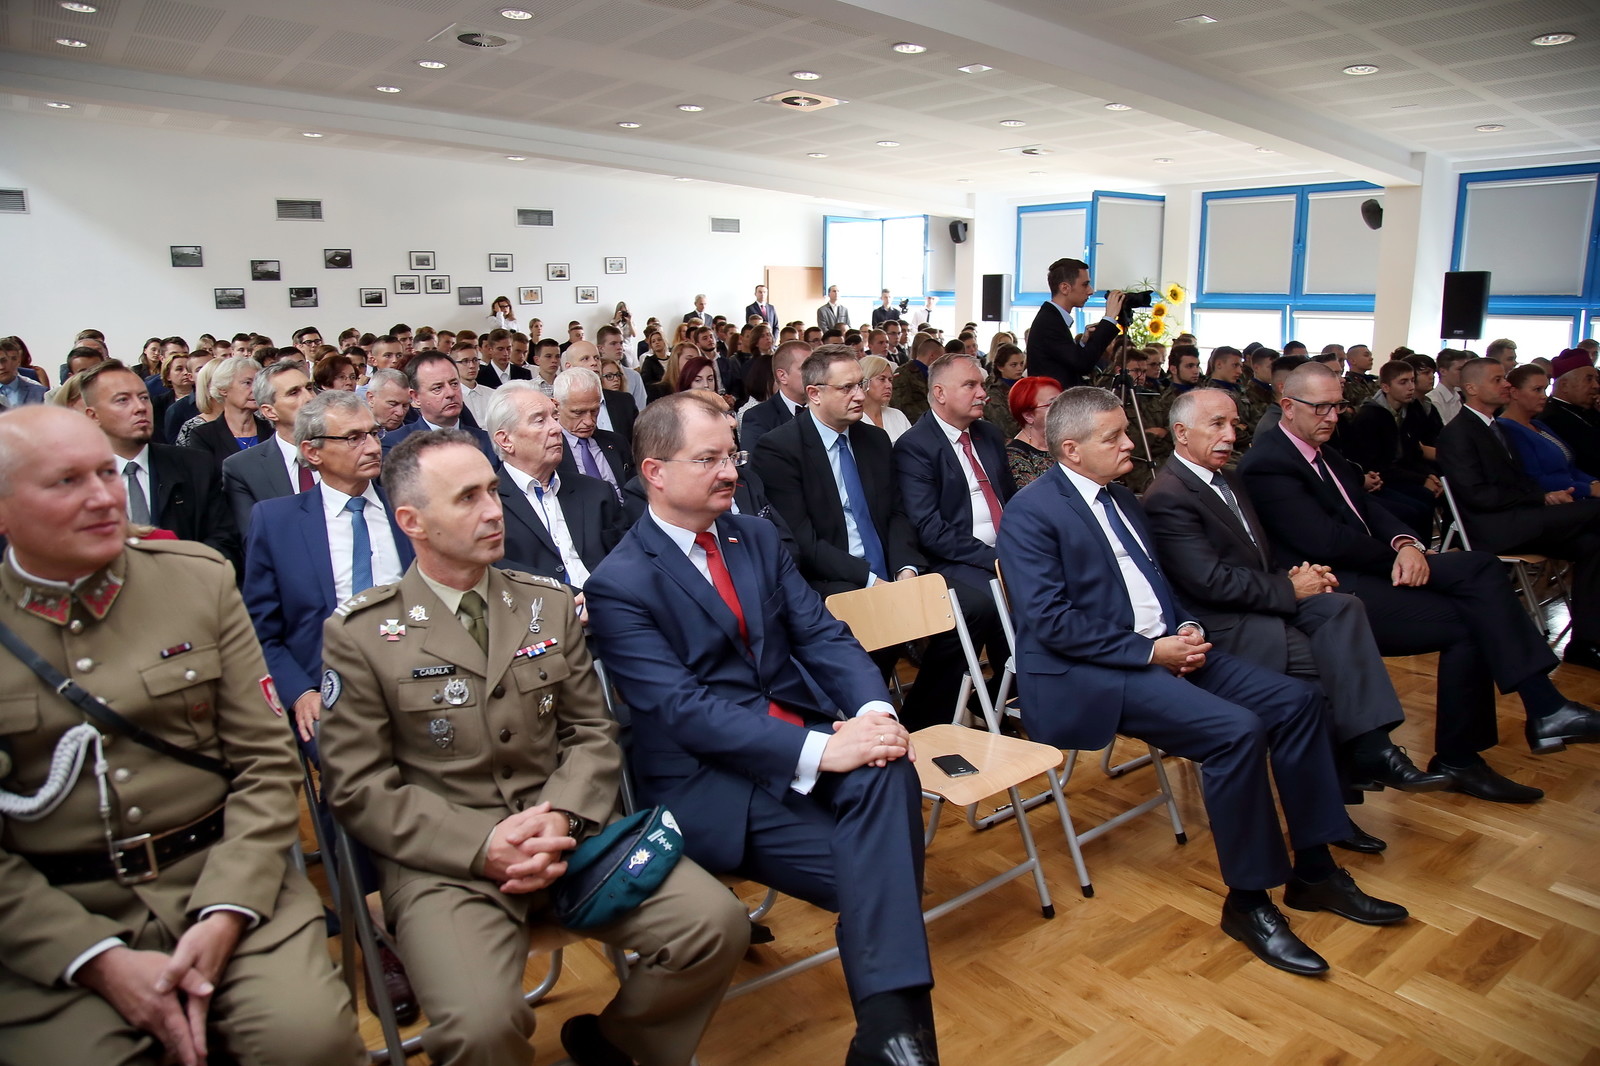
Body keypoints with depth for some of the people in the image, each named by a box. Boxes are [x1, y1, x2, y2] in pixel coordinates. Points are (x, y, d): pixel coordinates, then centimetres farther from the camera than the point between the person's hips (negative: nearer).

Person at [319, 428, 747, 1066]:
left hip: (567, 832, 4)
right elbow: (358, 788, -3)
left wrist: (560, 820, -11)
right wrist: (484, 844, -15)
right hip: (444, 859, -3)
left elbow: (592, 732, 9)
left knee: (717, 923, -15)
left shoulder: (548, 604, 10)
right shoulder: (359, 635, -1)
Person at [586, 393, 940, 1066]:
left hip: (807, 734, 5)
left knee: (887, 768, -28)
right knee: (861, 870, -24)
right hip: (709, 780, -5)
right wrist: (819, 750, -27)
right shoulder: (619, 583, -7)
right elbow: (683, 709, -17)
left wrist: (874, 709, -17)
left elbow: (823, 635, 5)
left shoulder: (758, 537, 12)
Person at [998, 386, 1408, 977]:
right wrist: (1150, 650, -18)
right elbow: (1050, 621, -19)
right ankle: (1247, 901, -6)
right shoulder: (1031, 512, -12)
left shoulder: (1120, 497, 16)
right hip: (1087, 674, -9)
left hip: (1162, 648, 9)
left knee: (1296, 700, -2)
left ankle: (1314, 871, 11)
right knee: (1236, 730, -25)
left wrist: (1184, 628, 2)